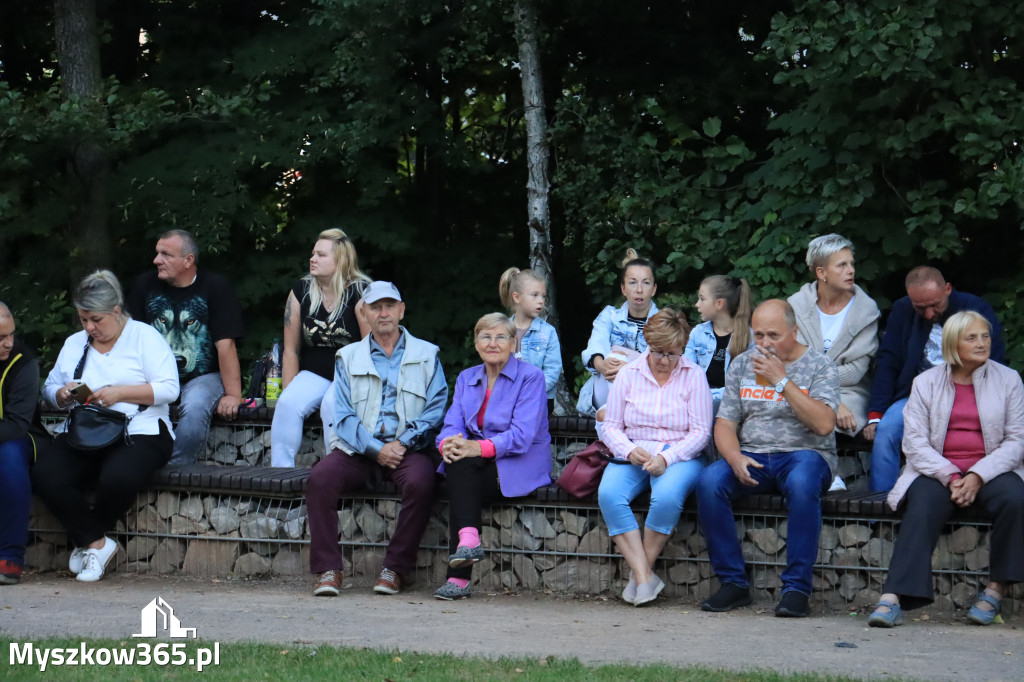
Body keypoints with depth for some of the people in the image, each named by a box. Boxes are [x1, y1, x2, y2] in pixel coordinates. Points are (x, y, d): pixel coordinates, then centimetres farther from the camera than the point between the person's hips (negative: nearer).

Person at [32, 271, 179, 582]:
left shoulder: (145, 337, 5)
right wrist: (63, 393, -4)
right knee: (45, 476, -27)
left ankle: (86, 538, -5)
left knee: (118, 478, -37)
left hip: (138, 432, -4)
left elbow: (168, 389, -6)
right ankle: (97, 543, -12)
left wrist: (119, 393, -15)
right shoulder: (74, 344, 21)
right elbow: (49, 388, 21)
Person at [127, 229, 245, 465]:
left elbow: (225, 344, -11)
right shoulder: (145, 285, 6)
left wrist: (233, 395, -16)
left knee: (194, 407, -35)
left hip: (204, 377, -3)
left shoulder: (216, 287, -5)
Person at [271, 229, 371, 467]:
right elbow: (291, 350, 7)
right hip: (314, 374, 4)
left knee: (332, 404, -35)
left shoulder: (359, 293, -9)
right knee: (288, 404, -25)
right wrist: (288, 392, -1)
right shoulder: (301, 292, 4)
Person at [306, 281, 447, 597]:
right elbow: (343, 416, 4)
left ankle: (395, 568, -22)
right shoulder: (348, 357, 15)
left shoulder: (426, 355, 13)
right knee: (320, 477, -28)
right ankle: (328, 568, -23)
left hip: (408, 449, -1)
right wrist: (376, 449, -12)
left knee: (420, 481, -34)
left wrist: (402, 443, -13)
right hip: (358, 450, 1)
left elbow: (436, 410, 3)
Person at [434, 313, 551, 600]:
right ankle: (468, 539, -42)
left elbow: (522, 436, -14)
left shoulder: (530, 377, -2)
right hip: (479, 468, 5)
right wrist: (448, 443, -22)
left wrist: (479, 447, -27)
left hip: (520, 469, -5)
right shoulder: (466, 378, 16)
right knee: (457, 461, -29)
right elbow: (453, 424, 3)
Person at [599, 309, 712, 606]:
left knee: (667, 496, -37)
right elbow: (611, 426, 8)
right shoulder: (628, 374, 9)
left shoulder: (693, 376, 2)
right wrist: (630, 451, -13)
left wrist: (666, 458, -18)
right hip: (633, 456, 3)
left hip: (680, 456, -2)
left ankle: (639, 571, -19)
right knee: (609, 494, -30)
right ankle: (645, 578, -31)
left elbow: (700, 432, -3)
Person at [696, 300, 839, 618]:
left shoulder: (820, 366, 0)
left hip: (804, 453, -3)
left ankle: (796, 588, -31)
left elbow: (824, 424, -14)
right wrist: (735, 457, -12)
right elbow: (725, 424, 10)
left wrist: (782, 380, -15)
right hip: (752, 456, 4)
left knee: (802, 484, -39)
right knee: (709, 482, -27)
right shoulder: (742, 365, 13)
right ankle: (733, 583, -17)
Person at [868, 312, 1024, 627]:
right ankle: (892, 598, -41)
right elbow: (915, 441, 0)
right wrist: (950, 477, -16)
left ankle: (997, 587, -19)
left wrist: (978, 476, -14)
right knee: (922, 510, -31)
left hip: (990, 470, 1)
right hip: (937, 470, 0)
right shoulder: (926, 382, 8)